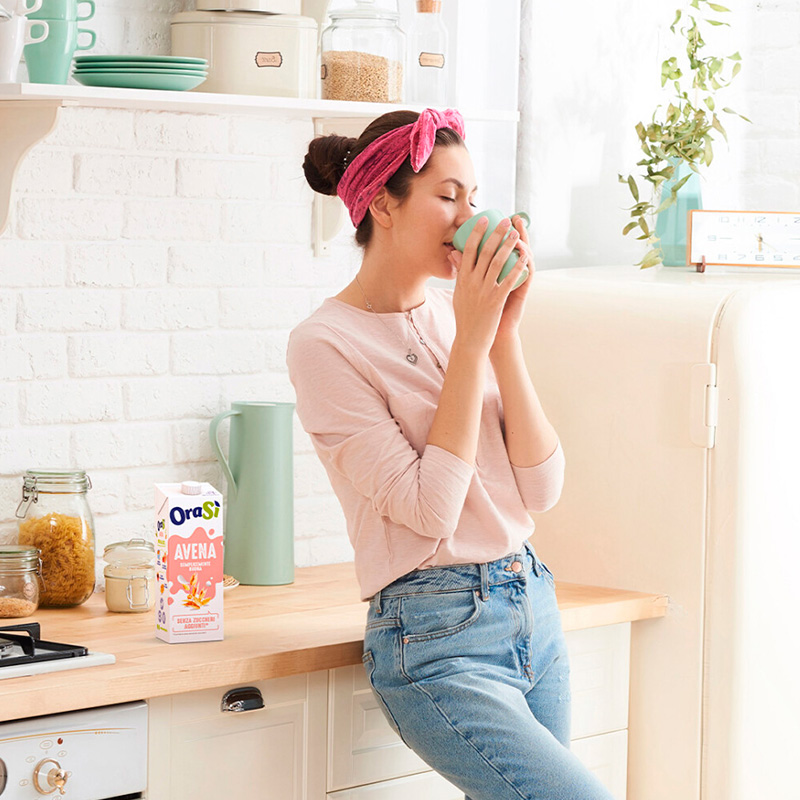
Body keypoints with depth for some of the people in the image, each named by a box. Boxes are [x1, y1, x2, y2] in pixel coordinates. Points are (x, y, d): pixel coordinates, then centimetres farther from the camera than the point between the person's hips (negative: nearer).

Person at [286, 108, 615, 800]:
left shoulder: (459, 313, 9)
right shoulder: (325, 345, -9)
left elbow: (541, 489, 2)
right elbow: (429, 508, -16)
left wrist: (504, 331, -6)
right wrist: (472, 337, -14)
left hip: (532, 605, 7)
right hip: (439, 638, -7)